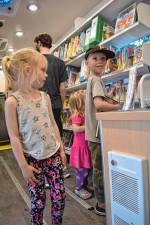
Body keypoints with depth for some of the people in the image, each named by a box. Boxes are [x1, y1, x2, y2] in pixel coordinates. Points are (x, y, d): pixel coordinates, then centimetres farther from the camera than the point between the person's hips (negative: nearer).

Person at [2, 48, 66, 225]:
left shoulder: (45, 97, 2)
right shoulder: (13, 101, -14)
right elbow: (14, 137, -13)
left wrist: (61, 149, 10)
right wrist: (23, 166, -11)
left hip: (53, 155, 5)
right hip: (33, 159, -4)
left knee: (59, 196, 11)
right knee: (38, 201, 11)